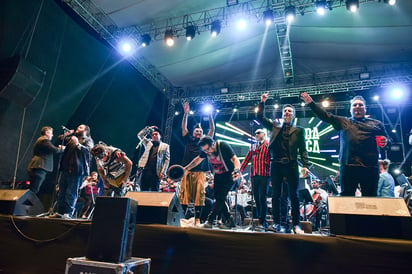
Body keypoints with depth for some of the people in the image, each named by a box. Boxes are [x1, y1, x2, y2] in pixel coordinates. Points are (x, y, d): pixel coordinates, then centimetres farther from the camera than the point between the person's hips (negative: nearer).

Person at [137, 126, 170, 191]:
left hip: (156, 172, -3)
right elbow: (140, 135, 15)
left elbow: (167, 160, 3)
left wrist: (163, 172, -7)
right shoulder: (148, 143, 19)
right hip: (145, 170, 3)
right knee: (144, 191, 2)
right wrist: (149, 128, 14)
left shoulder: (165, 146, 10)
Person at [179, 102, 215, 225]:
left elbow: (212, 129, 12)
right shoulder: (189, 140, 18)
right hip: (187, 171, 1)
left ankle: (197, 219, -2)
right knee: (184, 195, -3)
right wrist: (186, 114, 5)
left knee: (199, 195, -6)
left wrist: (210, 115, 6)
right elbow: (184, 127, 13)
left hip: (200, 172, 0)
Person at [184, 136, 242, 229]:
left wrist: (237, 170, -45)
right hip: (218, 176, 7)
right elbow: (198, 160, 10)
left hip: (229, 175, -7)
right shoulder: (205, 150, -6)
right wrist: (185, 168, 8)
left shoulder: (223, 146, -24)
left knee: (220, 197, -15)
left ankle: (209, 220, -7)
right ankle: (229, 221, 11)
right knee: (218, 198, 3)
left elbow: (235, 159, -26)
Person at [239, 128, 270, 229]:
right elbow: (247, 159, 17)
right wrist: (239, 170, 7)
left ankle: (263, 222, -1)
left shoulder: (268, 145, 6)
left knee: (262, 198, -7)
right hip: (254, 175, 5)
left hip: (264, 175, -5)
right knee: (256, 198, 7)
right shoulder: (252, 147, 21)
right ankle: (258, 219, 14)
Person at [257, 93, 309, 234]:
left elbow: (303, 149, 7)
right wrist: (262, 102, 6)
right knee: (276, 195, 4)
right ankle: (276, 223, 11)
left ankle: (296, 224, 10)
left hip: (291, 165, -1)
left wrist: (305, 165, -3)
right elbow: (260, 117, 15)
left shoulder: (299, 130, 12)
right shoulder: (275, 126, 17)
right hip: (276, 164, 2)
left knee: (293, 195, 1)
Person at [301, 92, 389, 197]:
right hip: (348, 166, -1)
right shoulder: (343, 122, 19)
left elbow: (385, 139, 24)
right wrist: (311, 103, 4)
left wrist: (385, 142, -1)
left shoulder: (376, 124, 20)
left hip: (371, 167, 1)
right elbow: (325, 116, 12)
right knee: (346, 196, 0)